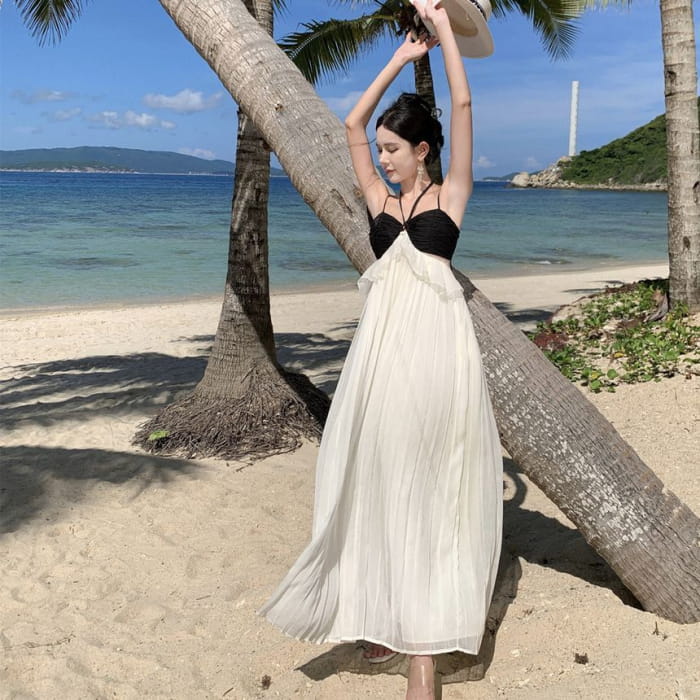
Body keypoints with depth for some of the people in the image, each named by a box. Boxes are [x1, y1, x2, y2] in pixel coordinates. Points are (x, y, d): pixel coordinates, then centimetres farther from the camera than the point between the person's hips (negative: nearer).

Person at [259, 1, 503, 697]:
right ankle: (390, 619, 18)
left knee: (428, 483, -1)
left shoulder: (450, 195, 8)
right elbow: (352, 124, 18)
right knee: (379, 479, 5)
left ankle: (424, 641, 4)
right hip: (381, 343, 4)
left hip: (436, 342, -4)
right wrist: (401, 56, 22)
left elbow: (463, 106, 2)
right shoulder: (379, 199, 16)